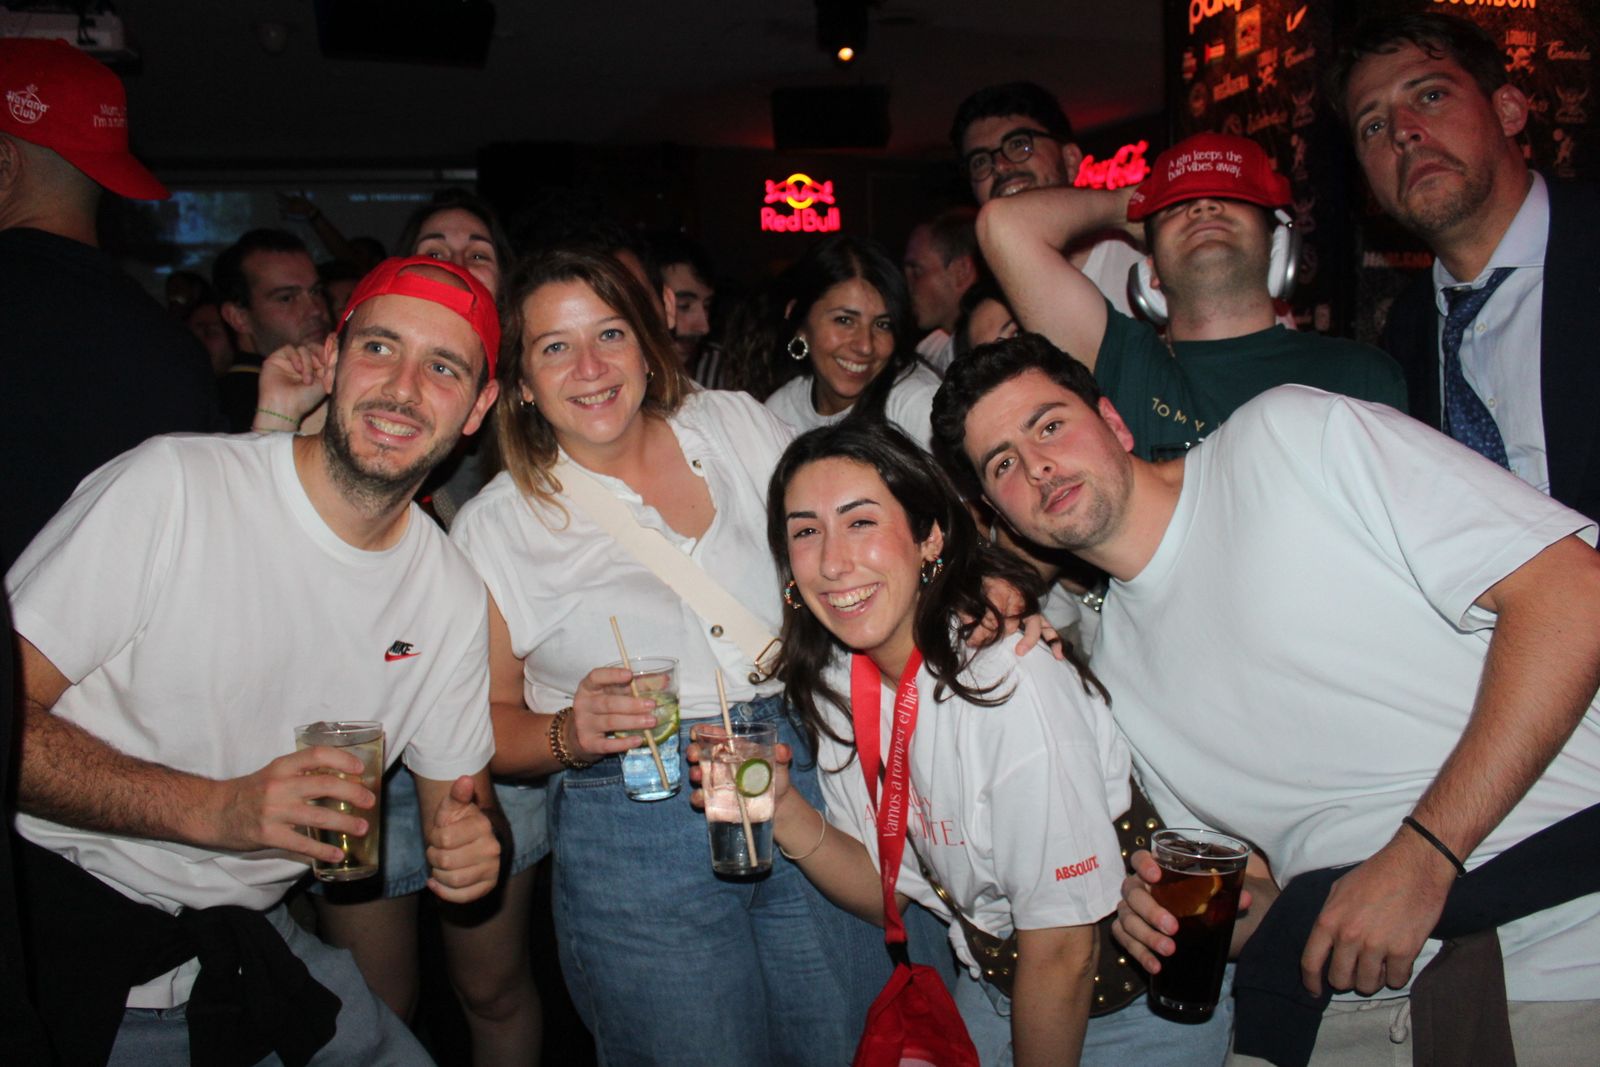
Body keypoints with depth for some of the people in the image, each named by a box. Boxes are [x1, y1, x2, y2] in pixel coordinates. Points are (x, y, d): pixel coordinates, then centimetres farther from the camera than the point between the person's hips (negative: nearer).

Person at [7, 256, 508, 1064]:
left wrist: (472, 843, -16)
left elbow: (458, 797, 7)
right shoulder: (174, 487, -17)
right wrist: (212, 808, -29)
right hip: (66, 928, -4)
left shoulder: (454, 597, -2)